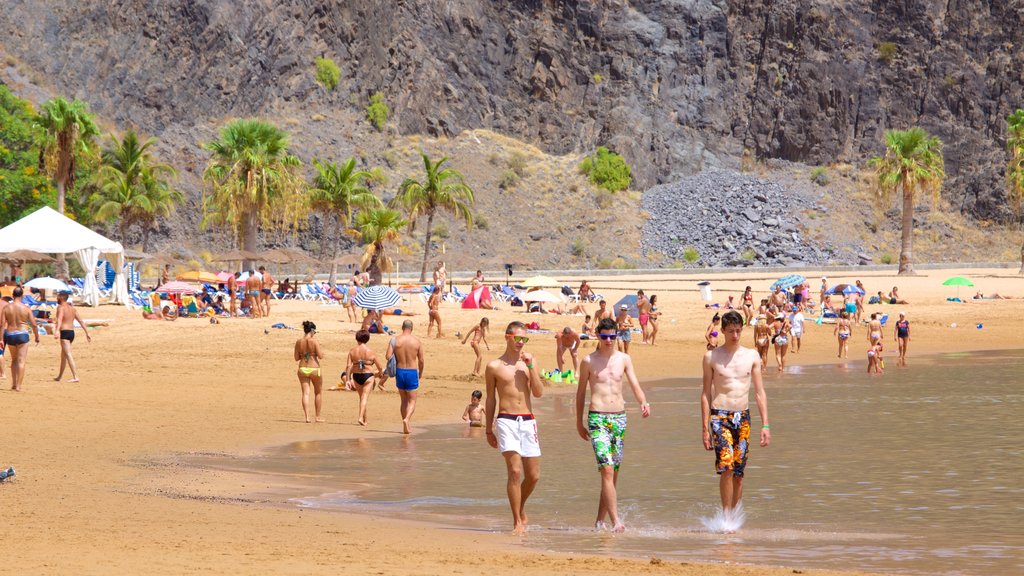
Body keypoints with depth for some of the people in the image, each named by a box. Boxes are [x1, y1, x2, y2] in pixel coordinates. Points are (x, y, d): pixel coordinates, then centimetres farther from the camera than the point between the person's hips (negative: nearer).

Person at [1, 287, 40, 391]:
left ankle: (13, 383, 16)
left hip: (10, 335, 3)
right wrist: (37, 337, 11)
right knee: (21, 361, 1)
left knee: (14, 360, 20)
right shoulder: (26, 308, -6)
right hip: (22, 335, -3)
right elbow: (34, 325, -4)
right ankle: (18, 386, -5)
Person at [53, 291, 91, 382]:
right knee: (63, 354, 21)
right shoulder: (72, 308, 17)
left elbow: (60, 319, -28)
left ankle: (75, 377, -23)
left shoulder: (61, 307, -9)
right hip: (72, 332, 9)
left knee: (68, 355, -13)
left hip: (65, 332, -9)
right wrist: (87, 333, 16)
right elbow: (81, 321, 15)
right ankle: (59, 376, 33)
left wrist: (57, 330, -43)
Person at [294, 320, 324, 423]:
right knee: (318, 393, 14)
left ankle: (307, 416, -8)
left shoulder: (298, 342, 1)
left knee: (305, 393, 3)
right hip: (314, 369, -3)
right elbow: (320, 356, -13)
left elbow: (296, 358, 5)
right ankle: (318, 417, 19)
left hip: (302, 369, 3)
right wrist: (321, 354, 8)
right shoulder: (315, 341, -12)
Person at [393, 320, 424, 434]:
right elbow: (421, 360, 0)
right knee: (412, 401, 6)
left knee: (404, 400, 15)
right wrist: (420, 373, 17)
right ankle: (407, 419, -21)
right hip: (412, 372, -2)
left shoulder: (396, 340, -4)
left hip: (400, 372, 2)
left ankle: (406, 427, 17)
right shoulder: (416, 341, -5)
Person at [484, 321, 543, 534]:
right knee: (515, 471, -16)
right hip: (506, 421, -4)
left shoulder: (528, 362, 11)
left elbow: (539, 393, 1)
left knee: (533, 476, 5)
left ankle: (520, 508, 33)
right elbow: (491, 399, 9)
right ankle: (517, 522, -9)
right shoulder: (494, 366, 3)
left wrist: (530, 366, -8)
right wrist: (489, 430, 9)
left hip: (528, 421, 4)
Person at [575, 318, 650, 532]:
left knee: (614, 472, 8)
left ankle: (600, 520, 20)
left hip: (619, 418, 4)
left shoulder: (624, 359, 9)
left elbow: (635, 385, 4)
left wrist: (644, 403, -16)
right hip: (598, 419, -4)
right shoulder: (589, 361, 1)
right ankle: (615, 521, -22)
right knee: (607, 470, -16)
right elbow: (581, 392, 8)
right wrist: (579, 422, 10)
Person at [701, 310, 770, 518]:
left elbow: (759, 392, 9)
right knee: (726, 466, -19)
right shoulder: (711, 357, 2)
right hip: (720, 417, -3)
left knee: (738, 473, 4)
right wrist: (705, 428, -1)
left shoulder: (752, 356, 8)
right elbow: (706, 393, 4)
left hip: (743, 417, 3)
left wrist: (765, 425, 2)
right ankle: (726, 516, -14)